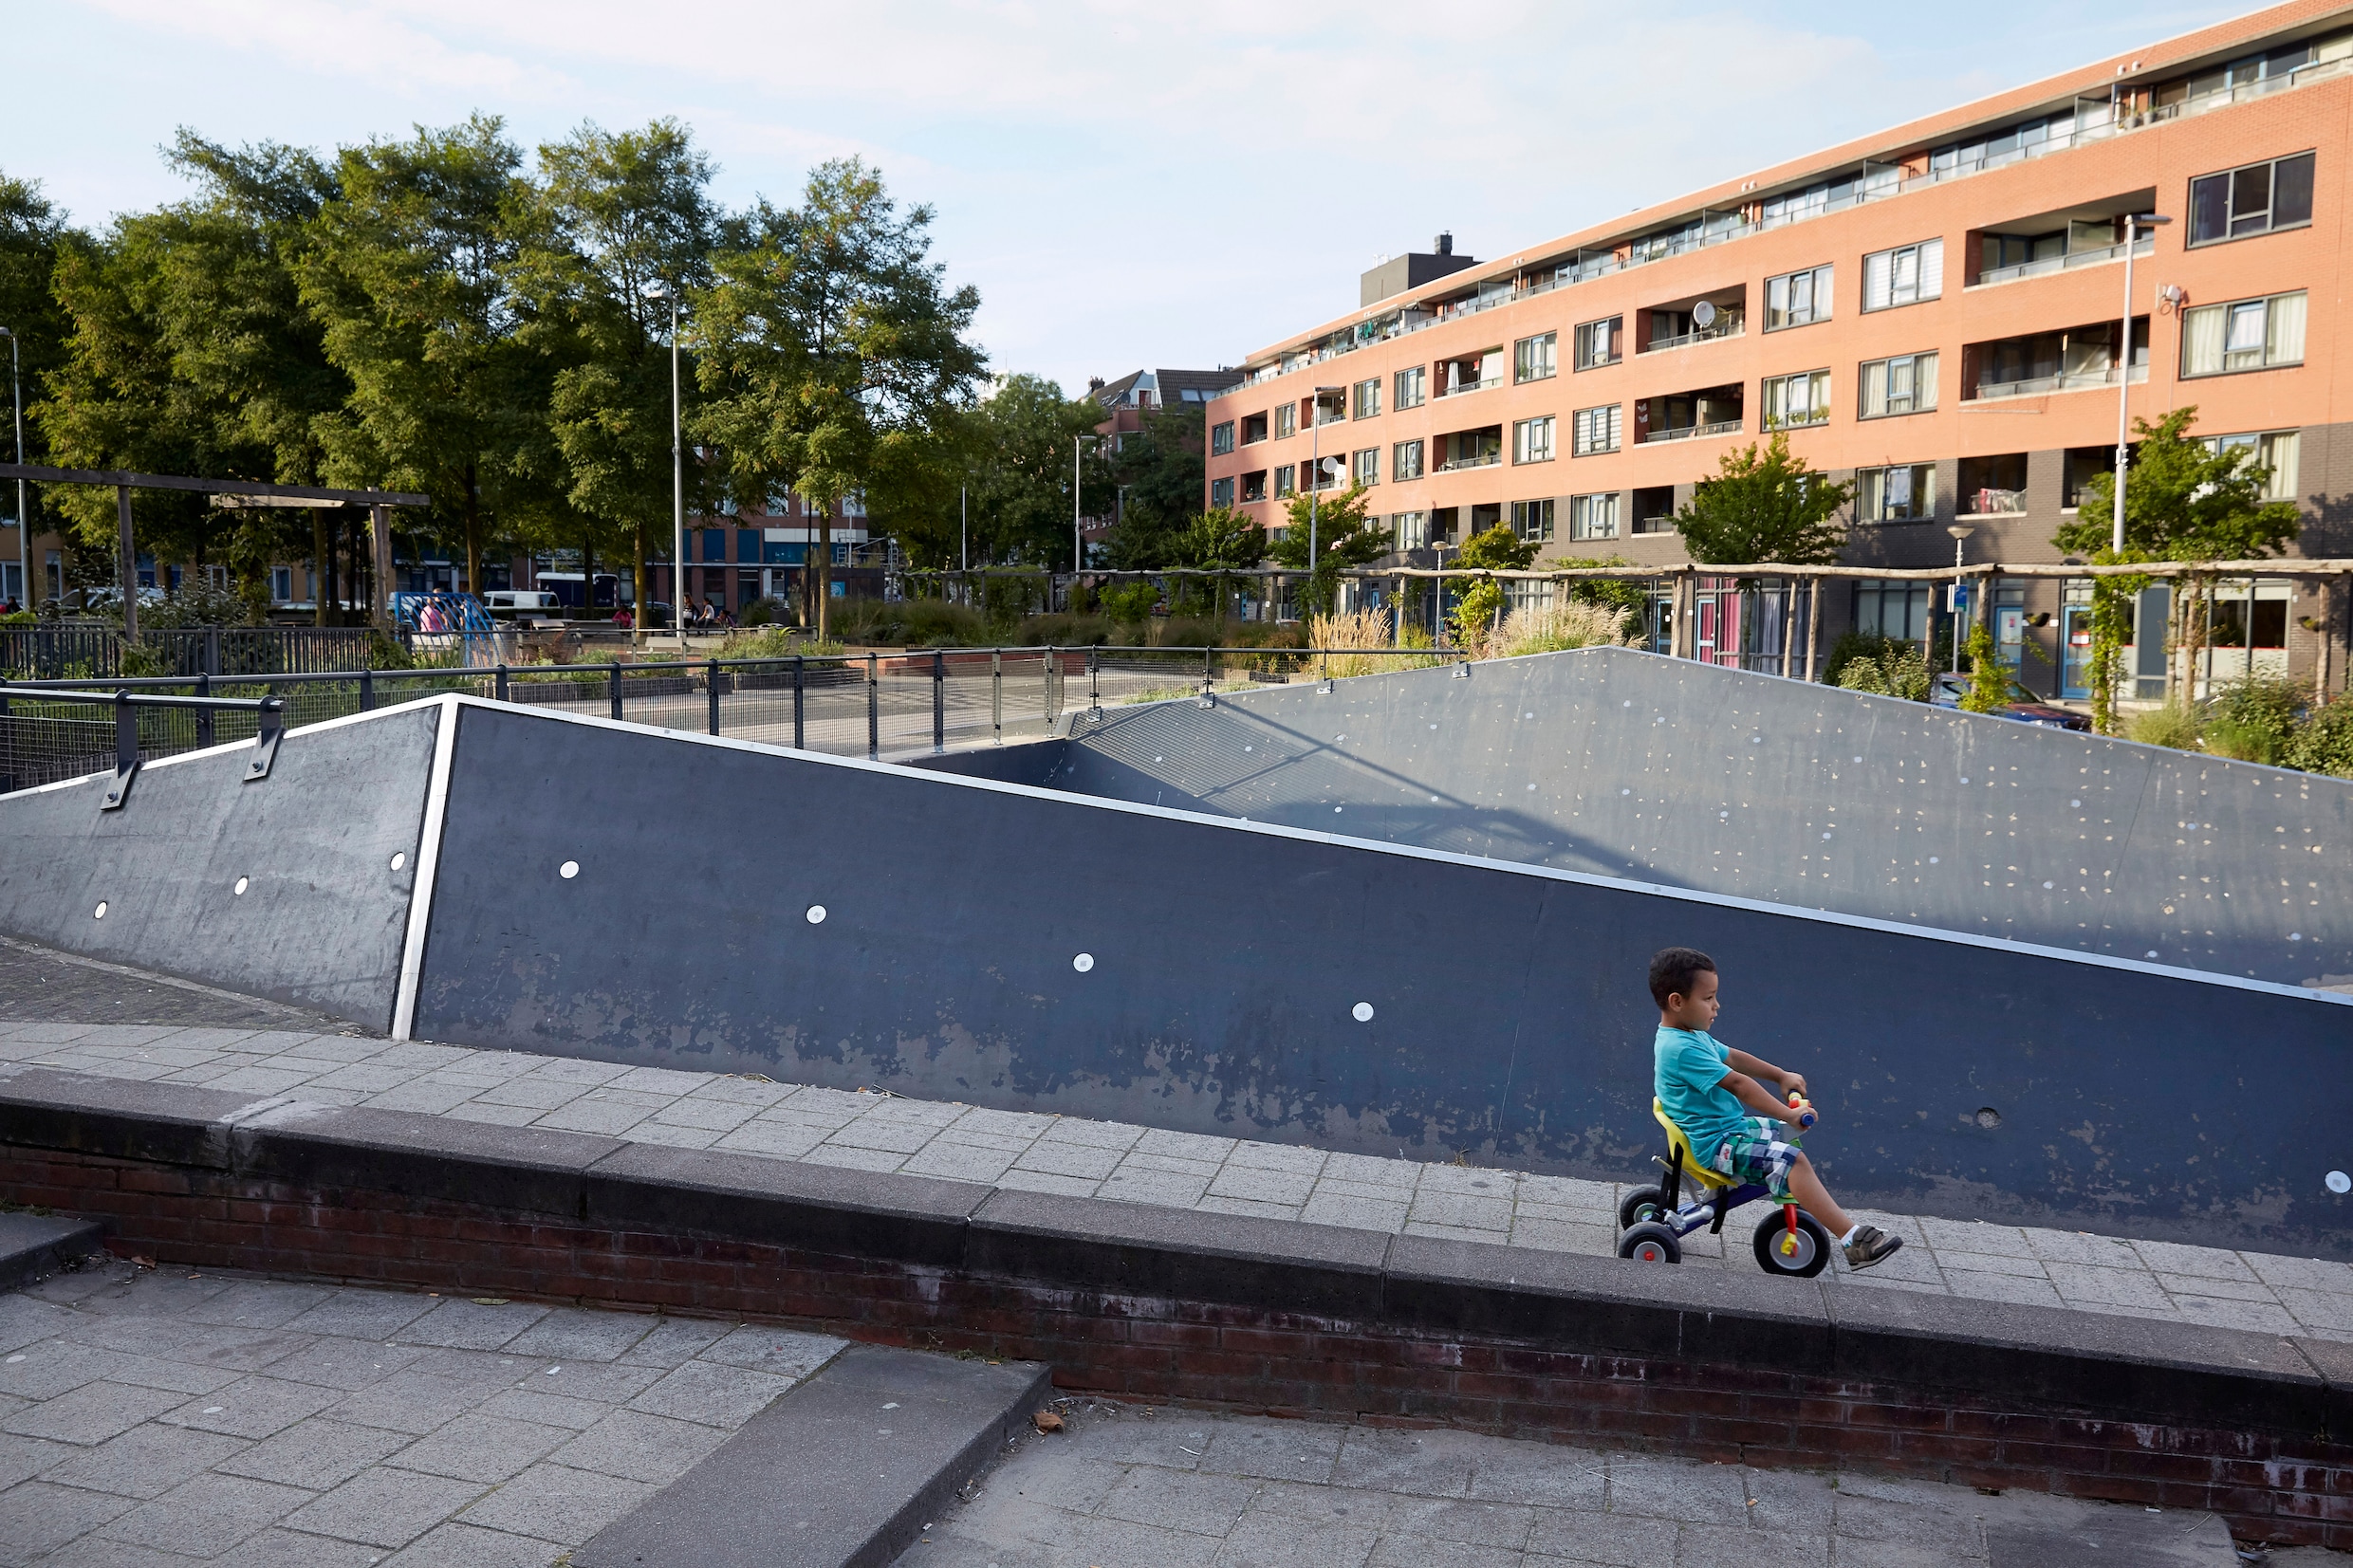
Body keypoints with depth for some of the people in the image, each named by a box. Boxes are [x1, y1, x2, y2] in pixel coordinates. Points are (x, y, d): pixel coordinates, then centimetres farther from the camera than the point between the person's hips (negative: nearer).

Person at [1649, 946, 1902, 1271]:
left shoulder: (1691, 1036, 10)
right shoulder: (1682, 1049, -24)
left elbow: (1733, 1057, 21)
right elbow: (1737, 1083, -26)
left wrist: (1782, 1075, 16)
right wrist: (1788, 1113, -25)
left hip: (1729, 1126, 11)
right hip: (1715, 1144, -11)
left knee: (1783, 1133, 23)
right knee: (1792, 1160, -24)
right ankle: (1854, 1240, -29)